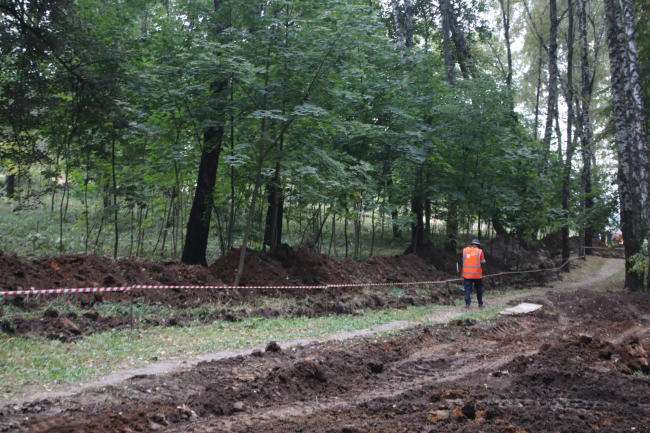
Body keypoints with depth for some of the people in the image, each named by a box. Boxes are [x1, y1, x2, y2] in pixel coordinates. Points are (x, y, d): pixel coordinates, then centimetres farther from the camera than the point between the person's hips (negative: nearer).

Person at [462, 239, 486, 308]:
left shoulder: (465, 250, 2)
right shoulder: (479, 251, -5)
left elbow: (463, 260, 7)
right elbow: (483, 262, -8)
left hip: (467, 274, 1)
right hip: (477, 274, -1)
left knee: (467, 289, 6)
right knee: (479, 289, 14)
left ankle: (467, 303, 1)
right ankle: (480, 304, 21)